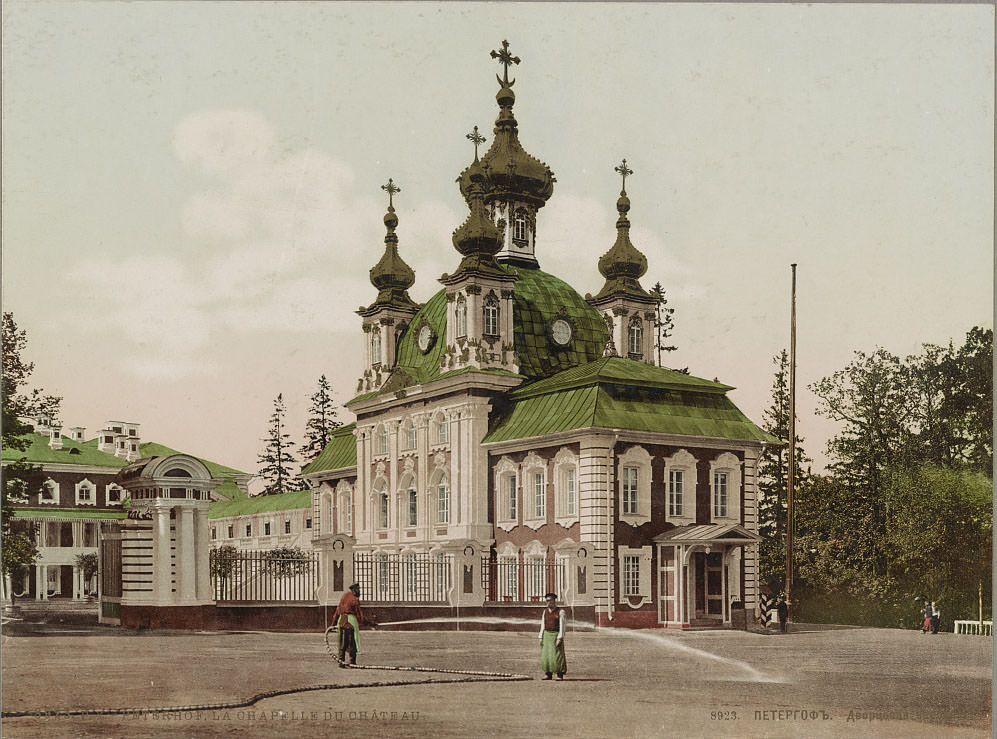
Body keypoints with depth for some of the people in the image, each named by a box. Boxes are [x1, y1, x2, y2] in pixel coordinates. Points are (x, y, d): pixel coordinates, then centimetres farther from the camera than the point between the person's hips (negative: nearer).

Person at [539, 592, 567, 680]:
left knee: (557, 655, -7)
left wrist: (559, 638, -19)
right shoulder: (545, 611, 11)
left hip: (556, 635, -5)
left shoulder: (560, 612, -6)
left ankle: (560, 675, 0)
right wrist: (541, 637, 6)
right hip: (546, 635, 5)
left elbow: (562, 626, -11)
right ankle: (548, 674, 8)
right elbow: (542, 625, 12)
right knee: (546, 655, 1)